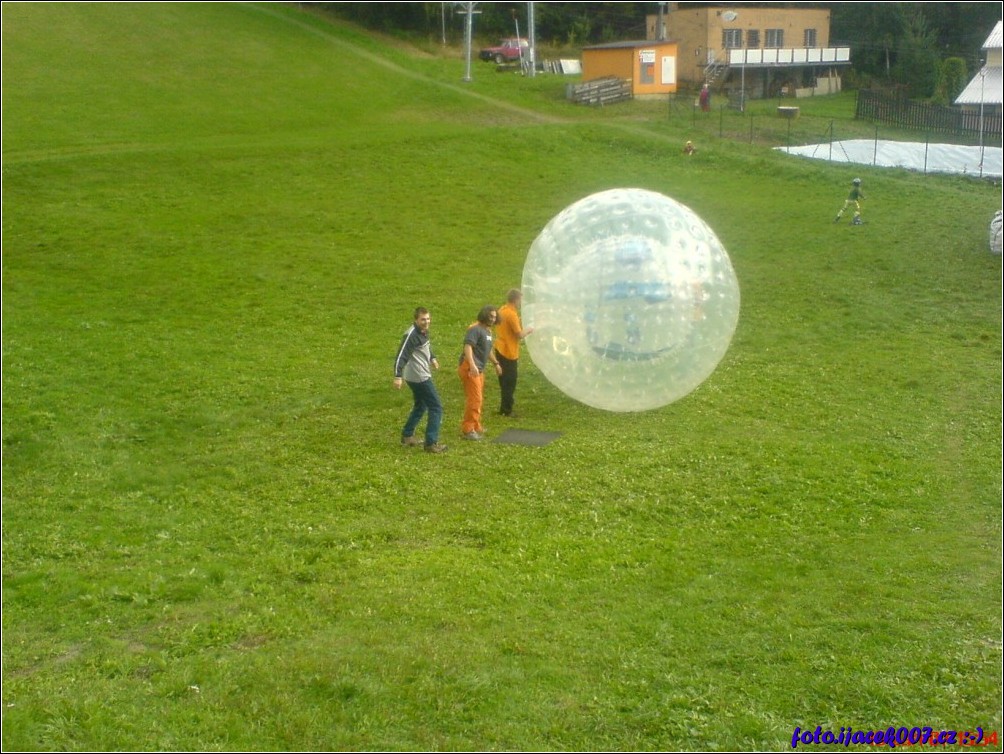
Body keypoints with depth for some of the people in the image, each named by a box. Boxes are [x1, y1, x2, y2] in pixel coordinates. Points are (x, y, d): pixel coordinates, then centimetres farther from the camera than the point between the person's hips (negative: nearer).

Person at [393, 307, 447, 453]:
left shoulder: (424, 332, 9)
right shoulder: (412, 335, -20)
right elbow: (401, 355, -25)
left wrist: (432, 358, 17)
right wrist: (398, 376, -31)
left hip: (421, 376, 10)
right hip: (419, 377, -10)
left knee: (420, 406, 24)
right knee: (436, 408, -7)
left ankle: (407, 436, 34)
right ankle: (431, 443, -7)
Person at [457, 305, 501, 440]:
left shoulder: (488, 330, 18)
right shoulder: (475, 329, -15)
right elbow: (467, 347, -28)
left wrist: (495, 363, 40)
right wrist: (472, 365, -39)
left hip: (479, 369, 10)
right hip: (469, 368, -10)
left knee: (478, 399, 17)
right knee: (475, 399, -14)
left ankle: (476, 427, 28)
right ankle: (468, 430, -12)